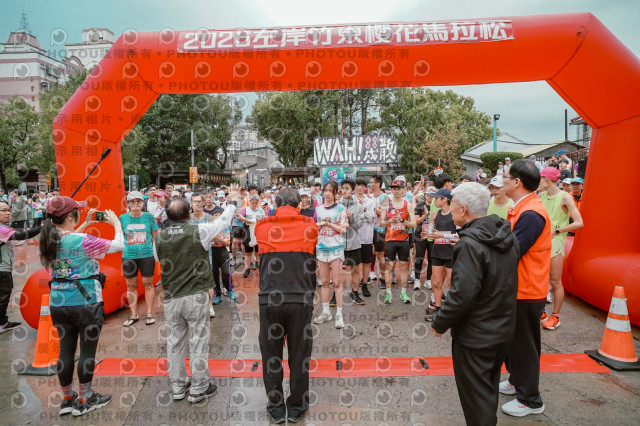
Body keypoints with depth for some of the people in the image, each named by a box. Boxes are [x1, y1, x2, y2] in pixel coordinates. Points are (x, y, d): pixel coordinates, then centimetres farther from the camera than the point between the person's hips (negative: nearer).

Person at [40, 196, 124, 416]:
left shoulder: (49, 239, 1)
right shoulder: (83, 241, -19)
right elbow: (119, 245, -14)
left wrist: (85, 225, 19)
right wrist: (117, 223, 0)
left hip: (58, 303, 7)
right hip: (86, 303, -6)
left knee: (66, 350, 15)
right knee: (87, 351, 7)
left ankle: (67, 399, 28)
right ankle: (84, 400, 19)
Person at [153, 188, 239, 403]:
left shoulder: (159, 238, -1)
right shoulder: (199, 231, -11)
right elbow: (224, 221, 3)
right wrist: (232, 202, 20)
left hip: (171, 298, 4)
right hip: (196, 296, -4)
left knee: (175, 341, 15)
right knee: (198, 342, 6)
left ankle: (178, 387, 28)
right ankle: (199, 389, 16)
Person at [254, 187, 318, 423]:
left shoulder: (262, 227, 5)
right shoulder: (309, 226, 3)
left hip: (269, 300, 1)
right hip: (300, 300, 0)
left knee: (271, 355, 14)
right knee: (299, 355, 12)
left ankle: (276, 408, 25)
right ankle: (296, 408, 25)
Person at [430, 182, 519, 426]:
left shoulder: (470, 244, -26)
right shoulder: (507, 235, 0)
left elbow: (462, 295, -29)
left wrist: (440, 323, -16)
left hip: (476, 336, -8)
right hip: (503, 329, 9)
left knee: (476, 397, 9)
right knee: (490, 389, 26)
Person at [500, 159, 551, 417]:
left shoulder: (531, 214, -25)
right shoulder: (522, 209, 9)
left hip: (526, 292, -10)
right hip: (518, 289, 10)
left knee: (523, 345, 5)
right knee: (512, 340, 23)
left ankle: (530, 400, 22)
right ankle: (516, 381, 42)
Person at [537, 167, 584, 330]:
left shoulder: (564, 197, -7)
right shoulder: (541, 195, 10)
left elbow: (579, 223, -13)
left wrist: (556, 231, -12)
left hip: (555, 242, -5)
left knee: (555, 282, 3)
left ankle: (555, 316, 17)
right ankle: (541, 312, 24)